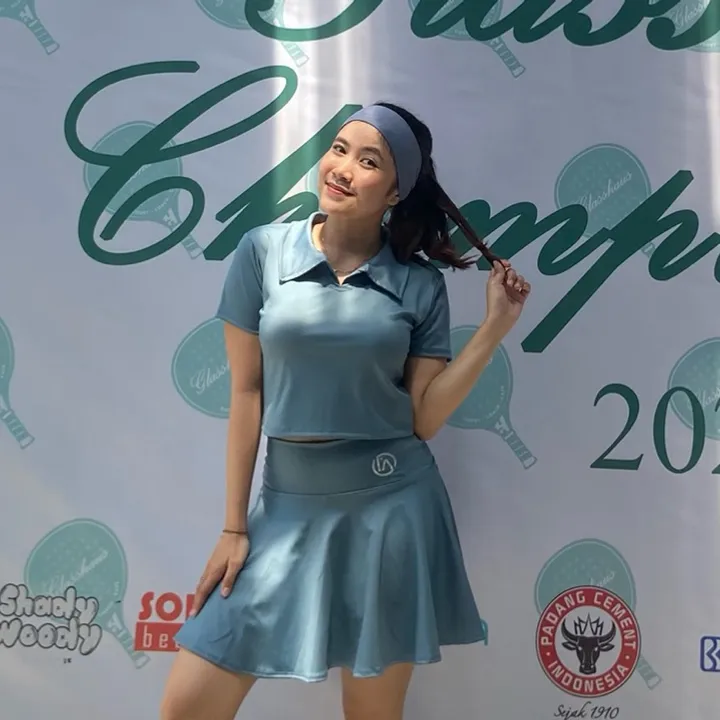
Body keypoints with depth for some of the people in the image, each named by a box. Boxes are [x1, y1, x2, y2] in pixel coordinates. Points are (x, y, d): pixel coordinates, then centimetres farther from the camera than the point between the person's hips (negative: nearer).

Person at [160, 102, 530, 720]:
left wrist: (496, 325, -10)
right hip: (289, 502, 1)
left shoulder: (420, 282, -2)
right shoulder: (264, 250, -2)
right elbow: (246, 392, 0)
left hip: (391, 504, 0)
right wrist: (235, 525, 2)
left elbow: (425, 415, -3)